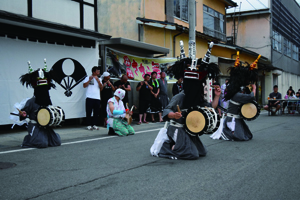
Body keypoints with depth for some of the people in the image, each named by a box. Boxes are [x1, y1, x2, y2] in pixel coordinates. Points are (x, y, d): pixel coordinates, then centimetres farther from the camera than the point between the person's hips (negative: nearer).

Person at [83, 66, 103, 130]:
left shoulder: (99, 79, 17)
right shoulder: (88, 78, 6)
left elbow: (101, 87, 5)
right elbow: (84, 86, -4)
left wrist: (98, 80, -6)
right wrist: (89, 80, -10)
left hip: (97, 98, 4)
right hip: (89, 98, -4)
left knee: (96, 113, 5)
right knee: (89, 112, -3)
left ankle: (94, 125, 13)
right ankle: (89, 125, 2)